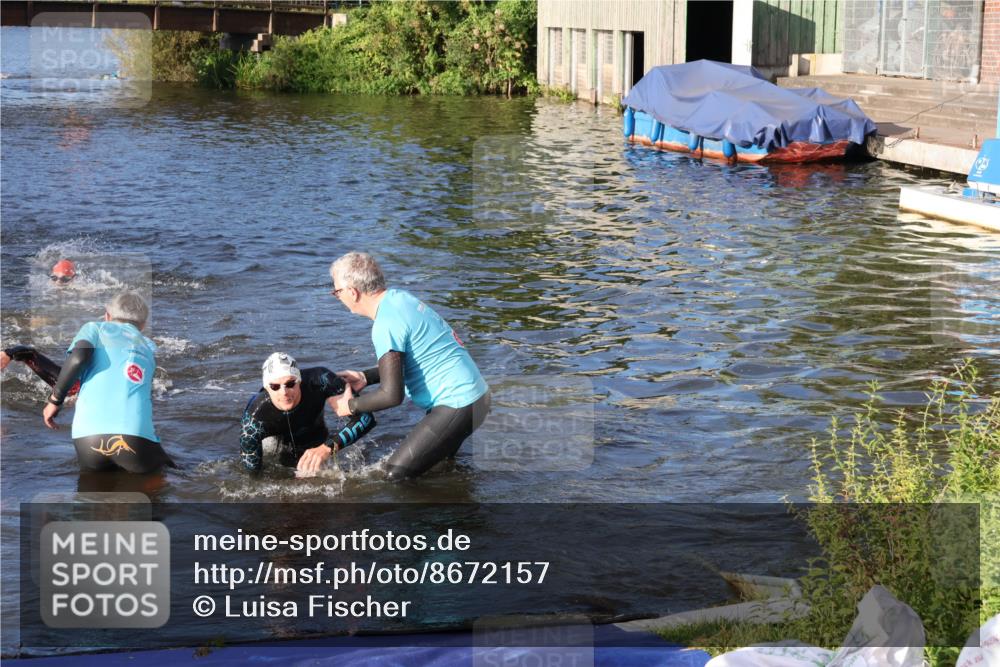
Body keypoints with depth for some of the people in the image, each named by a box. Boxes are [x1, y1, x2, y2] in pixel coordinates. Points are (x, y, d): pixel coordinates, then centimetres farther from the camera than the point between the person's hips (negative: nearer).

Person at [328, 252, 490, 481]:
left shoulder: (386, 325, -20)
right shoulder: (400, 297, 9)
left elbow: (391, 395, -22)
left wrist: (351, 406, -6)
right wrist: (366, 377, 16)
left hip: (458, 406, -10)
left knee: (397, 474, -10)